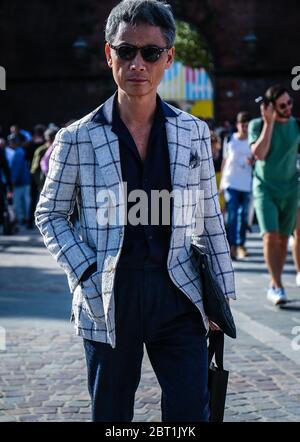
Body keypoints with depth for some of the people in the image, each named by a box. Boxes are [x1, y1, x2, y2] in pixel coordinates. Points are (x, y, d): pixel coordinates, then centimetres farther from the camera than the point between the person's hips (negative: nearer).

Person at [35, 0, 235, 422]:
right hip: (109, 298, -1)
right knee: (111, 415, 11)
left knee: (191, 412, -3)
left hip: (179, 295, 1)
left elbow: (211, 216, 11)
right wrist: (86, 274, -7)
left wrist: (221, 293, 10)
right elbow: (49, 215, 6)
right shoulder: (78, 139, -1)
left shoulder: (194, 132, 5)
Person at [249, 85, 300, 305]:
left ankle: (273, 285, 18)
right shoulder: (257, 125, -5)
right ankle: (278, 286, -11)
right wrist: (269, 123, -20)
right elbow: (259, 154, -19)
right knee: (270, 236, -15)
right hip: (265, 188, -3)